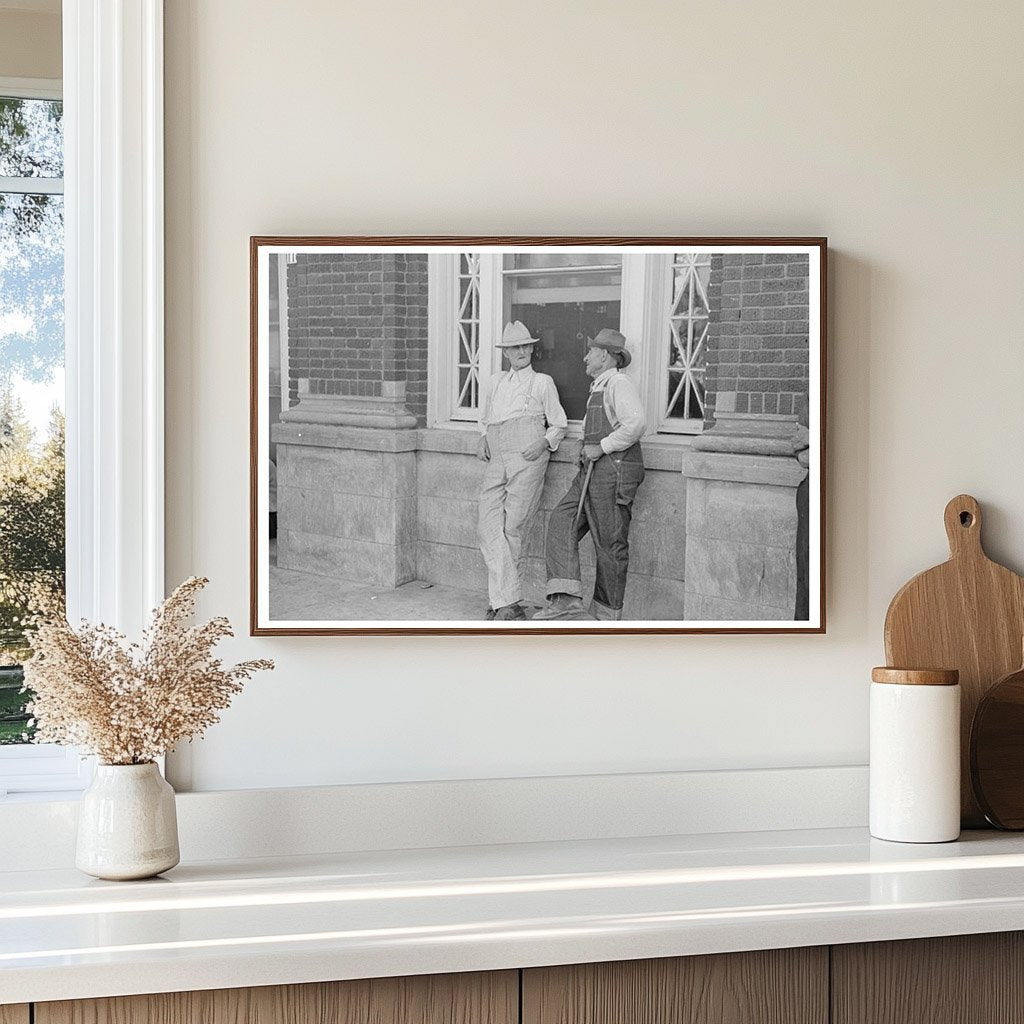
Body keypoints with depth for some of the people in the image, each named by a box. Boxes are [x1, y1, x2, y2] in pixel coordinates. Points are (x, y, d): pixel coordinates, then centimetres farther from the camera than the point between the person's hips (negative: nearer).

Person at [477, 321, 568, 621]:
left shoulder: (542, 382, 13)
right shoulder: (491, 384, 23)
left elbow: (559, 424, 13)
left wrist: (544, 443, -5)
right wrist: (483, 440, 11)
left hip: (527, 459, -4)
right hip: (496, 461, 4)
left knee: (513, 528, -8)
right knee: (490, 530, -11)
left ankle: (504, 601, -1)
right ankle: (508, 602, -12)